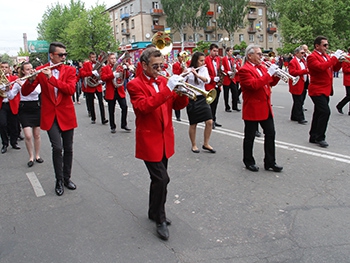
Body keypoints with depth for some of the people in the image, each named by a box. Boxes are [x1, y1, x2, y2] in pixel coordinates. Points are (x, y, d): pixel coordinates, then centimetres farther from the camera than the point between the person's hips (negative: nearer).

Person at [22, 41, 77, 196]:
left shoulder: (70, 70, 1)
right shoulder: (40, 70, 0)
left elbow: (71, 90, -16)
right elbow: (25, 92, -3)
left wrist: (52, 78, -25)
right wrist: (31, 80, -24)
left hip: (66, 114, 1)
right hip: (50, 115, -1)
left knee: (68, 148, 9)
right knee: (57, 148, -10)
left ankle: (67, 178, 26)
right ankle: (59, 181, 8)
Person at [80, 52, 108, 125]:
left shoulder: (98, 63, 9)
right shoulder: (86, 64, 0)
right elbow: (82, 73, -13)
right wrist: (91, 72, -25)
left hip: (98, 85, 1)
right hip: (90, 86, -1)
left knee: (101, 102, -8)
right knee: (91, 103, 7)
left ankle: (103, 119, -10)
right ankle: (93, 118, 18)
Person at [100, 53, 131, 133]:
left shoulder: (120, 66, 12)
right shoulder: (105, 68, 2)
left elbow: (126, 76, 5)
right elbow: (103, 77, -14)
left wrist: (125, 69, -14)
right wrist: (113, 74, -25)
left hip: (120, 91, 2)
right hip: (111, 92, -2)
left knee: (124, 107, -6)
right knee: (111, 111, 5)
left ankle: (124, 124, 8)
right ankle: (112, 127, 17)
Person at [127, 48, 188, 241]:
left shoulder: (163, 81, 10)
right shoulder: (135, 84, -9)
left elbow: (178, 105, 7)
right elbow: (144, 106, -27)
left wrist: (182, 92, -13)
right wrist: (167, 89, -31)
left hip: (165, 139, 7)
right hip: (149, 140, -6)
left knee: (158, 179, 16)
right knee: (162, 179, -10)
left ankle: (154, 212, 34)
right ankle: (160, 220, 8)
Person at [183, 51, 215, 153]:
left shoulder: (204, 69, 6)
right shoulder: (188, 71, -8)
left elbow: (207, 80, -12)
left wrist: (197, 74, -27)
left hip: (202, 98, 4)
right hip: (192, 99, -4)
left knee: (209, 122, -2)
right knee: (193, 124, 4)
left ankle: (206, 144, 15)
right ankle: (193, 145, 23)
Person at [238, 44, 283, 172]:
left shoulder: (262, 67, 15)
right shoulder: (244, 70, -12)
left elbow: (271, 83, 20)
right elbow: (253, 85, -26)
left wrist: (276, 74, 1)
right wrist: (268, 74, -23)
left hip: (266, 107, 8)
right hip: (252, 109, -8)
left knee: (270, 134, 9)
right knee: (250, 137, 5)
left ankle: (270, 162, 18)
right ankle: (249, 162, 20)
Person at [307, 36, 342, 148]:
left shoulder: (326, 56, 16)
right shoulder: (312, 57, -10)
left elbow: (335, 68, 17)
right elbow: (321, 67, -27)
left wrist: (339, 60, -1)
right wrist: (334, 57, -21)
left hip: (325, 90, 9)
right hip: (317, 90, -9)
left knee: (319, 113, 12)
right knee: (325, 112, -17)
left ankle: (313, 137, 21)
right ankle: (320, 138, -7)